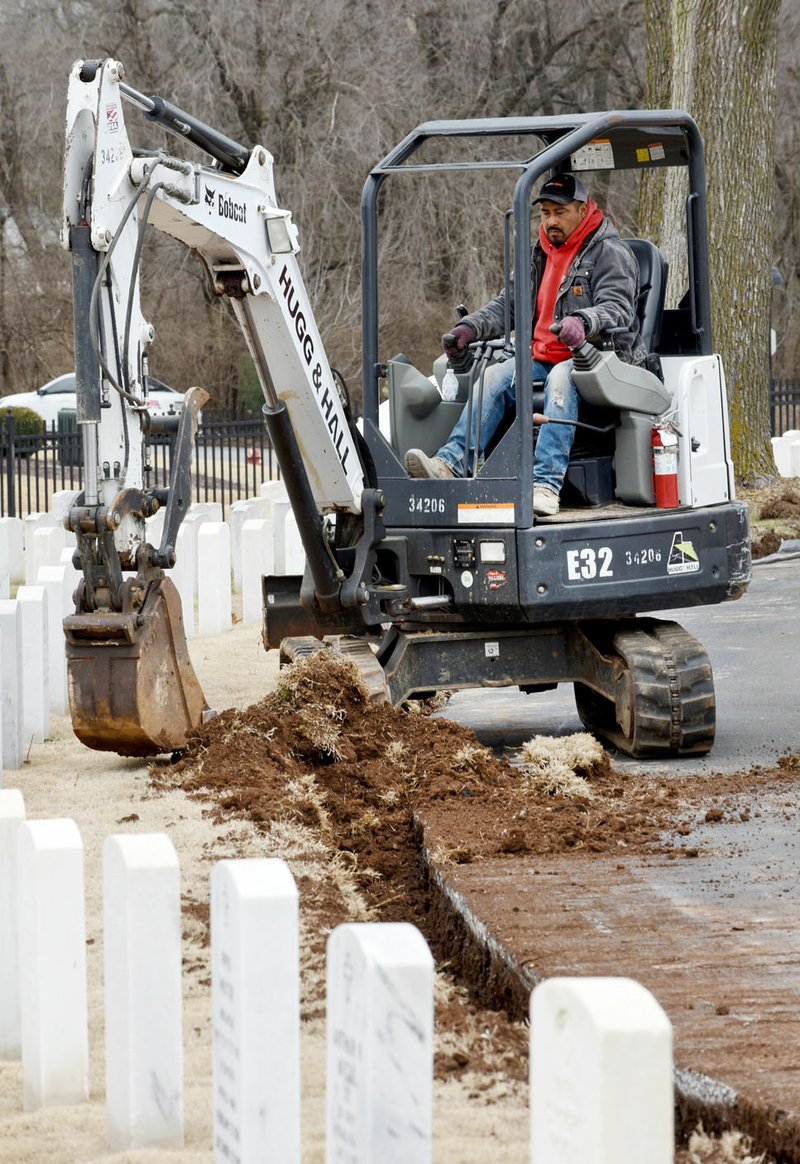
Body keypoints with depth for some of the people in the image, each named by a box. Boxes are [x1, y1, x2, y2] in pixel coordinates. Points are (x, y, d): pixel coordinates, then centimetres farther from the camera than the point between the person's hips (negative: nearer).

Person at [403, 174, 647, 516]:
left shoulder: (609, 253, -2)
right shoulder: (538, 256, 21)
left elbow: (617, 308, -17)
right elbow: (506, 305, 18)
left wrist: (583, 323, -39)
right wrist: (470, 328, -2)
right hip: (543, 360, 6)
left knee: (561, 378, -37)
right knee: (495, 376, -20)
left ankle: (546, 483, -51)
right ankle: (451, 463, -38)